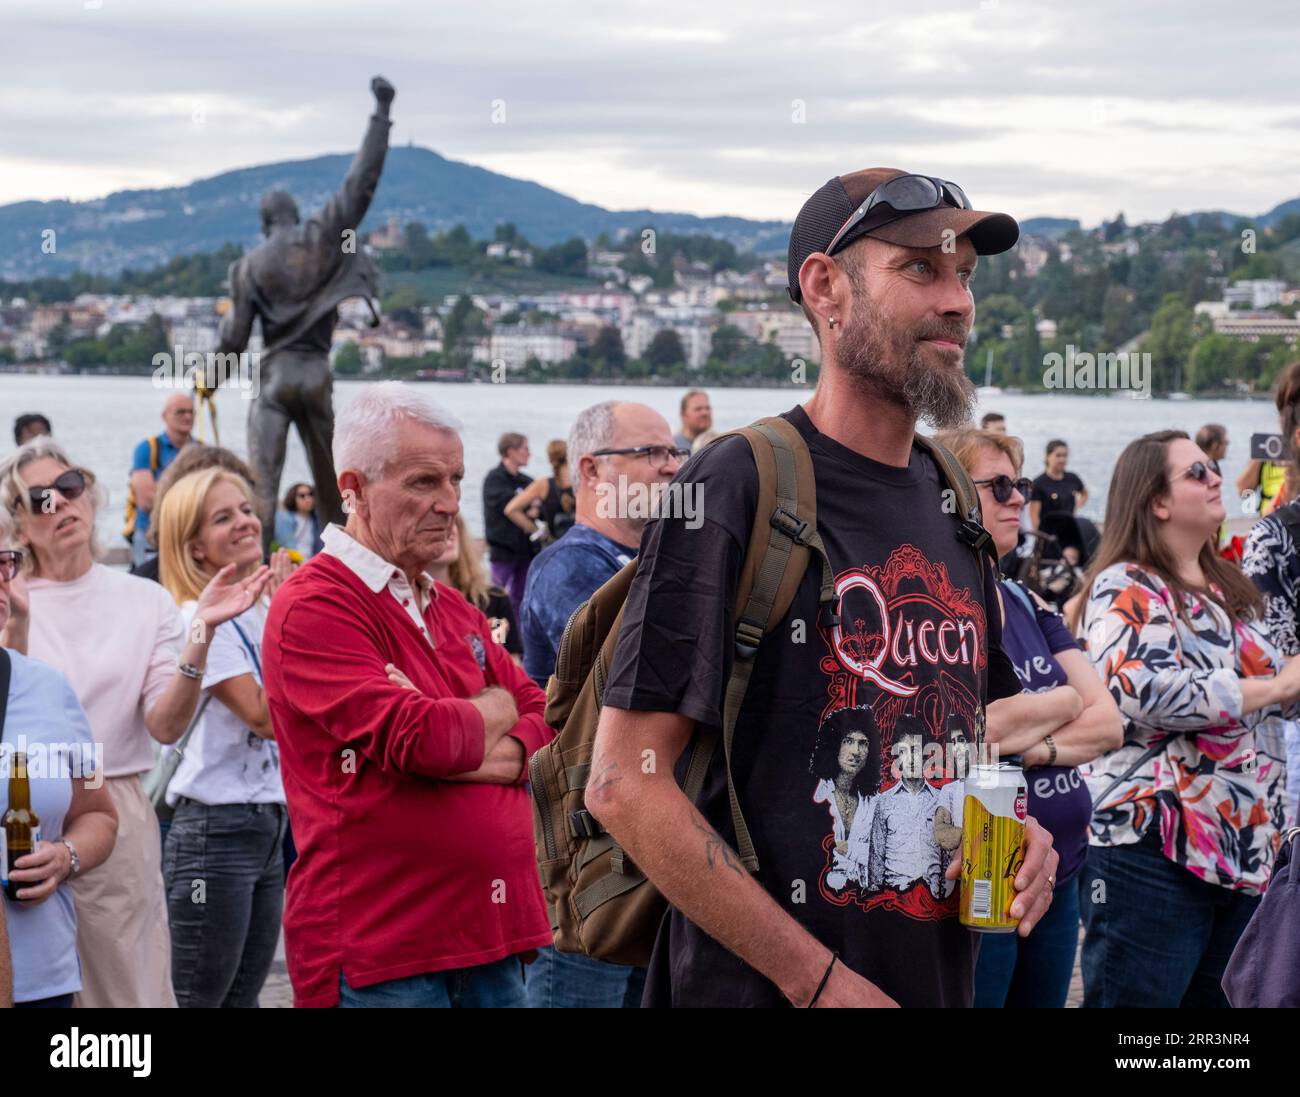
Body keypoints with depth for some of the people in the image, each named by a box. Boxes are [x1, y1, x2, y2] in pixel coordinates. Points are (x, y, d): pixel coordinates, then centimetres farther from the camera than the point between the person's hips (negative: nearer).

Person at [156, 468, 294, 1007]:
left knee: (244, 997, 12)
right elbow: (265, 715, -19)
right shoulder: (202, 619, -13)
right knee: (199, 999, -3)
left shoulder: (264, 611, 11)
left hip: (268, 828, 8)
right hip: (216, 830, -8)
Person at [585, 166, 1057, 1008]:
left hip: (942, 982, 7)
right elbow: (625, 784, -18)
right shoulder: (738, 489, -14)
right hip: (761, 988, -7)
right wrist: (816, 978, -20)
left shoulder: (953, 508, 8)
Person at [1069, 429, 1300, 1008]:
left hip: (1245, 847, 8)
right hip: (1152, 854, -8)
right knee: (1138, 996, -3)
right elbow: (1144, 692, -26)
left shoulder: (1227, 587, 17)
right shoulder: (1124, 590, -8)